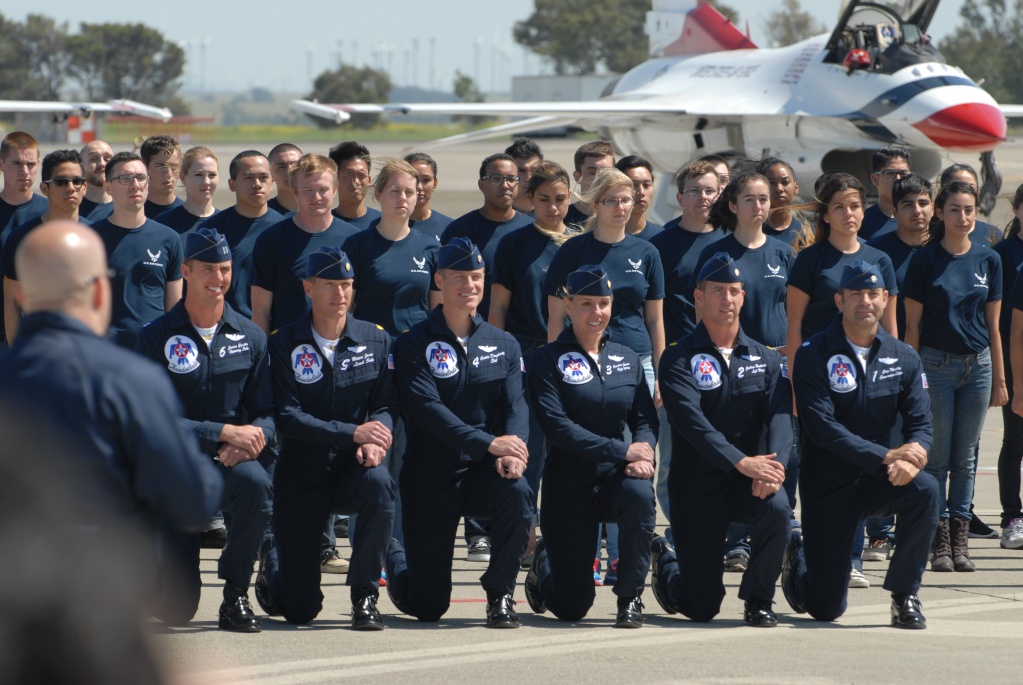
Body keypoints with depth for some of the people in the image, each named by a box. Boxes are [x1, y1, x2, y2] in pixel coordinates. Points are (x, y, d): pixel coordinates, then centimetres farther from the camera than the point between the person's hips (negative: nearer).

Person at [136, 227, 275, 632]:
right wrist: (225, 432, -20)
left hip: (234, 461, 2)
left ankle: (236, 591, -17)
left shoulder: (249, 337, 5)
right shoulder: (156, 338, -4)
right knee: (178, 609, -9)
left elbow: (267, 413, 3)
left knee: (254, 482, -39)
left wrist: (251, 439, -21)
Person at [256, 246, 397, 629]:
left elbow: (386, 406, -1)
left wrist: (374, 442, -24)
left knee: (378, 482, -38)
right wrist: (353, 433, -25)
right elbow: (287, 418, -14)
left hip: (352, 469, 2)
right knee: (299, 611, -6)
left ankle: (365, 595, -20)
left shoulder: (376, 341, 3)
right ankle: (274, 558, 33)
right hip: (302, 477, -2)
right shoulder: (284, 345, -5)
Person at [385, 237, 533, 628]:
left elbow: (515, 405, -5)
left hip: (483, 473, 3)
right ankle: (392, 555, 34)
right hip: (431, 476, -3)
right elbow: (426, 407, -18)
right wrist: (488, 443, -29)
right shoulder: (414, 344, -4)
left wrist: (512, 453, -27)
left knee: (517, 494, -35)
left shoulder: (503, 346, 8)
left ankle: (500, 595, -13)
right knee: (427, 608, -3)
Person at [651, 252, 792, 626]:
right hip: (697, 482, -3)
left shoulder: (768, 360, 8)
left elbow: (780, 417, -8)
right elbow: (691, 420, -19)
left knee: (776, 509, -34)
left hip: (750, 481, 3)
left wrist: (774, 465, -29)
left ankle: (758, 600, -9)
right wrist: (741, 461, -33)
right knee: (701, 607, -5)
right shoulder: (679, 358, -3)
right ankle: (664, 561, 32)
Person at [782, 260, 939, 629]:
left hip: (880, 481, 3)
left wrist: (910, 458, -27)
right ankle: (797, 557, 34)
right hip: (827, 484, -3)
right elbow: (823, 428, -20)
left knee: (924, 490, -33)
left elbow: (920, 424, -3)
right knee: (826, 609, -3)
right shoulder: (814, 355, -10)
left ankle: (904, 595, -14)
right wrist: (886, 456, -28)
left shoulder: (904, 358, 2)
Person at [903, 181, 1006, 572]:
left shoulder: (989, 260, 5)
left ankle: (960, 542, 9)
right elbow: (913, 323, -1)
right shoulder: (926, 260, -3)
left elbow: (992, 324, 9)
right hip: (936, 364, -3)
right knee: (937, 458, -1)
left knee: (965, 458, 6)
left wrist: (999, 379, 9)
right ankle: (939, 543, 2)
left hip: (978, 364, 3)